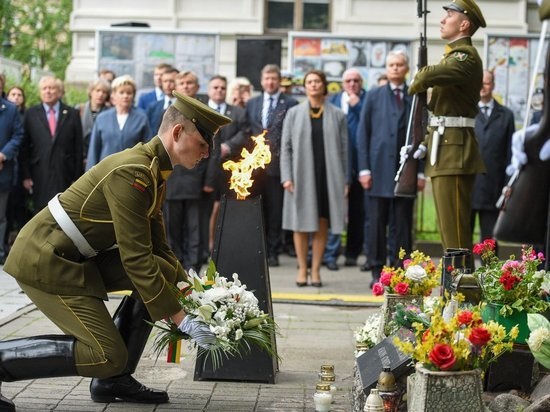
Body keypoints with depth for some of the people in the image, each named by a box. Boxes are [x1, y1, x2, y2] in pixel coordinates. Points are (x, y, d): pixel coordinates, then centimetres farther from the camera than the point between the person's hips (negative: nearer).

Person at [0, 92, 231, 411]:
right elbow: (135, 258, -25)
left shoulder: (154, 168, 8)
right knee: (108, 357, -11)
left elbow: (157, 247, 14)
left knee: (165, 272, 4)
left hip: (79, 257, 10)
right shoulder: (133, 172, -23)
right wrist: (180, 318, -20)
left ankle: (114, 379, 8)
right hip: (46, 261, -10)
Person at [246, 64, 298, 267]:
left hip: (278, 164, -3)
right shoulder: (252, 103, 15)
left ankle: (273, 252, 9)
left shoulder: (290, 104, 1)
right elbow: (247, 132, 16)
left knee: (275, 210, 1)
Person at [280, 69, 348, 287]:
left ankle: (315, 269, 9)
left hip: (327, 176, 0)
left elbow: (344, 149, 5)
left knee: (322, 224, 2)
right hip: (301, 175, 0)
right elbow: (286, 147, 4)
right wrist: (286, 177, -5)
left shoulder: (337, 115, 6)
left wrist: (345, 180, -1)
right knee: (301, 223, 2)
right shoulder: (294, 113, 6)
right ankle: (302, 268, 11)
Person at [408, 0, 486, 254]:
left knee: (454, 227, -10)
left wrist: (415, 86, -7)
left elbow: (428, 75, -30)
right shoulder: (453, 56, 20)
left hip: (455, 150, -10)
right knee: (448, 226, 14)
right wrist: (427, 144, 12)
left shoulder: (466, 57, -12)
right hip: (443, 148, 10)